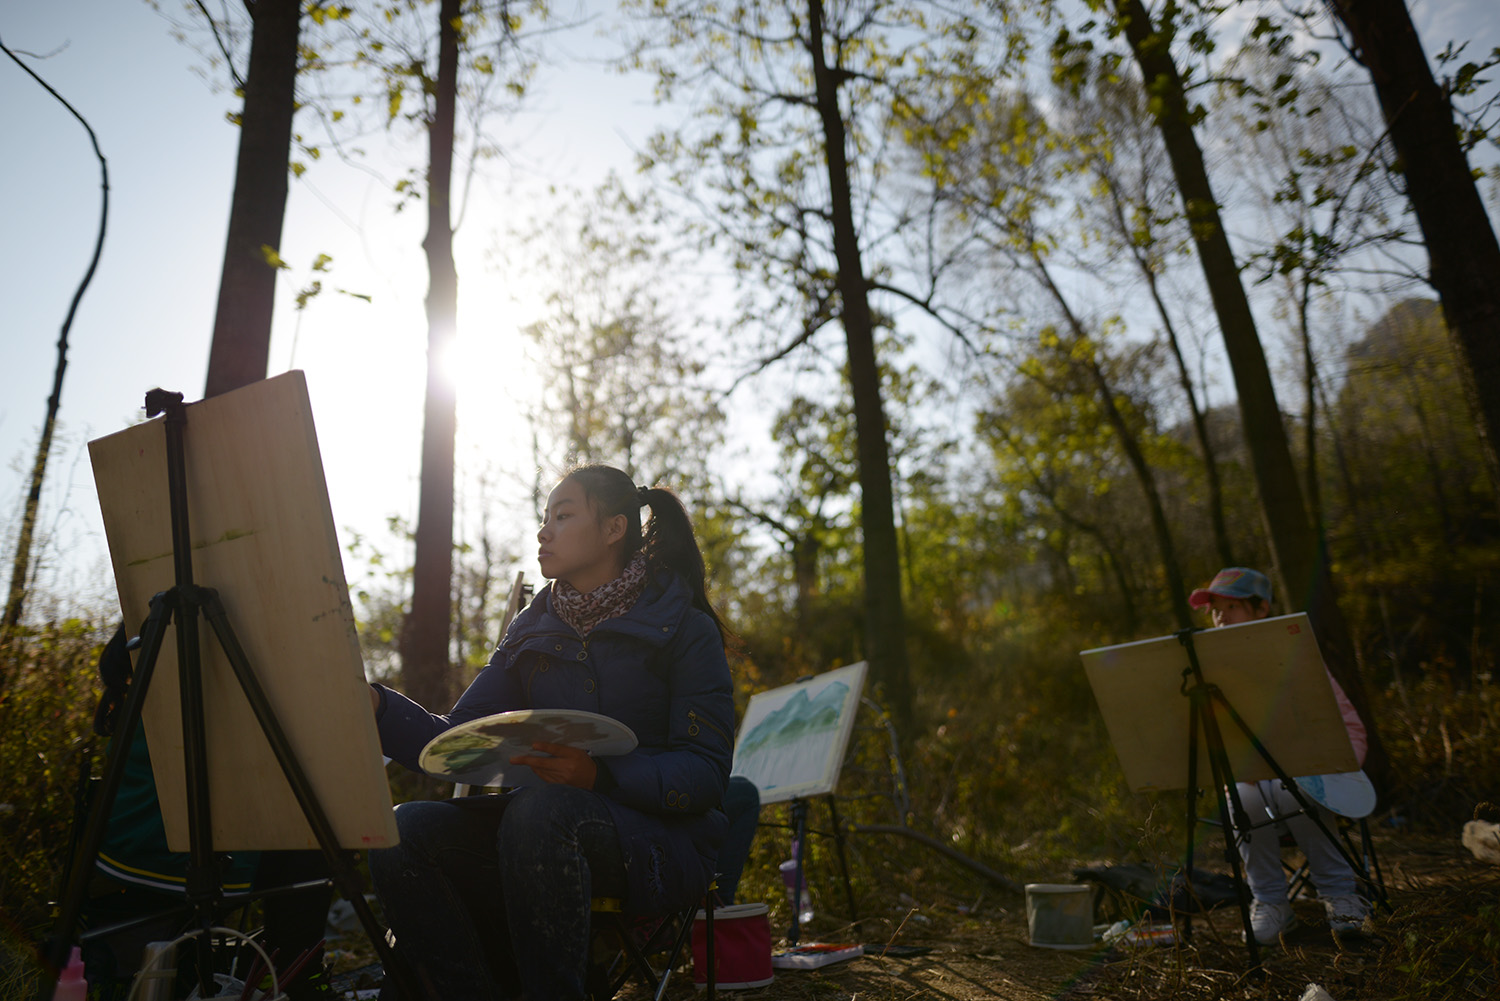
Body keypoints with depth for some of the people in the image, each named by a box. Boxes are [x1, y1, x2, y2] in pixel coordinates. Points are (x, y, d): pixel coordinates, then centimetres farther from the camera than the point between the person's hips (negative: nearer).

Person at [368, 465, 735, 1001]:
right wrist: (376, 704, -14)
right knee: (405, 829, -18)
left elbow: (706, 772, -11)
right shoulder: (531, 631, 12)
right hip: (553, 828, 5)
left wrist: (599, 774, -27)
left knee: (540, 809, -34)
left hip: (663, 840, -5)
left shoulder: (684, 628, -3)